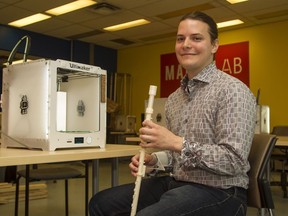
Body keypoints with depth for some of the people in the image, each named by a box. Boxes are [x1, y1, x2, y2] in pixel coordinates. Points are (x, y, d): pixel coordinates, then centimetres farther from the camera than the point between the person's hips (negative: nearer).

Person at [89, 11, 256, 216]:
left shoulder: (233, 90, -13)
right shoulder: (173, 98, 11)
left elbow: (234, 161, -20)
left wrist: (177, 143, -26)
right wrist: (153, 160, -2)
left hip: (217, 192, -7)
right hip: (175, 183, 8)